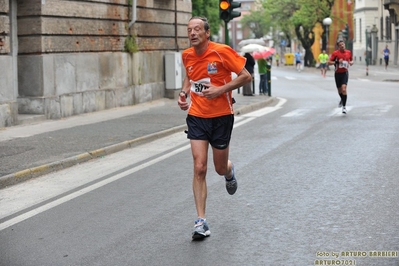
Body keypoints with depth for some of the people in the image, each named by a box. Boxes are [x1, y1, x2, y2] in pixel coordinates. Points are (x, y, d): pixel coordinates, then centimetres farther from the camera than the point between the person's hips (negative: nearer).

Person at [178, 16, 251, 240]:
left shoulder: (221, 51, -14)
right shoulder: (187, 56, 1)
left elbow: (246, 76, -10)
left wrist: (220, 89, -20)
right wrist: (184, 93, 2)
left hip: (221, 116, -3)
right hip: (197, 116, 3)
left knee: (221, 168, 10)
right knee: (199, 168, -9)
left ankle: (230, 171, 51)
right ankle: (201, 221, -5)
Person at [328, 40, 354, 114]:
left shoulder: (348, 52, 3)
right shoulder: (335, 53, -6)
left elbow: (351, 60, 20)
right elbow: (329, 62, -9)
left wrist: (351, 62, -3)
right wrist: (337, 62, -23)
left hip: (345, 73, 0)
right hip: (337, 73, 0)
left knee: (344, 89, -18)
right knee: (339, 90, 14)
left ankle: (344, 106, -13)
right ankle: (342, 100, 47)